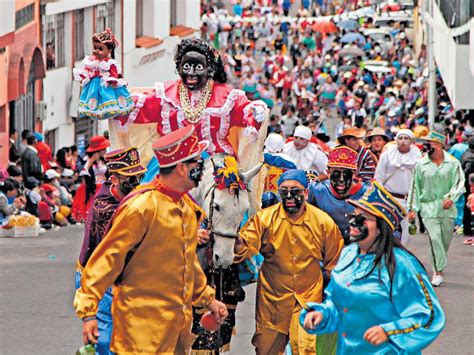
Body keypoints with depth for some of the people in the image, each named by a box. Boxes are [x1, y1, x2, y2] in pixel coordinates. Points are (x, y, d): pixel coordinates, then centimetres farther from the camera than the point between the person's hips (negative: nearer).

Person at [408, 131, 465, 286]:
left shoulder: (453, 163, 2)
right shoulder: (421, 164, 5)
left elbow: (459, 183, 0)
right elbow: (415, 186, 8)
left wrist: (451, 197, -17)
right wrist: (412, 208, 5)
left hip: (447, 208, 1)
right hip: (428, 207, -1)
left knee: (445, 240, 6)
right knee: (434, 238, -14)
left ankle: (439, 269, 23)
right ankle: (439, 272, -12)